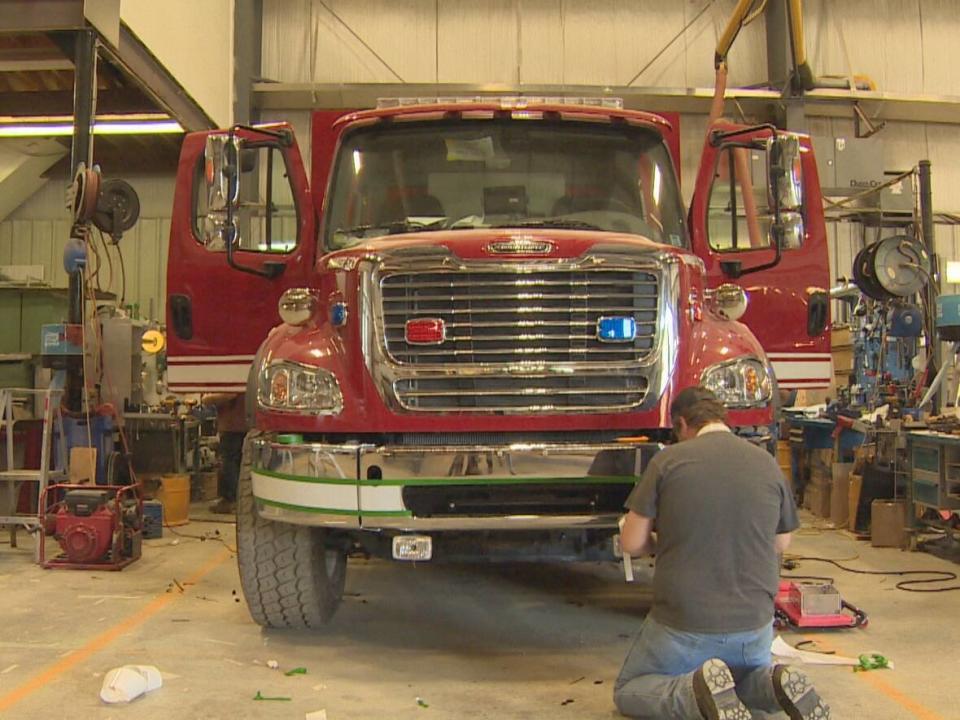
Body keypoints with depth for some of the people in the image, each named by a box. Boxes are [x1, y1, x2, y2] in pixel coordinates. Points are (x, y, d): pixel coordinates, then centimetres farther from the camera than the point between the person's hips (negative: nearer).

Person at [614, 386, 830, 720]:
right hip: (755, 623, 4)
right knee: (747, 678, 35)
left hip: (684, 625, -4)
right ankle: (777, 685, -1)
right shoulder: (768, 464, -1)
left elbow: (631, 544, -6)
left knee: (628, 692, 18)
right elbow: (781, 543, 13)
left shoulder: (668, 460, -11)